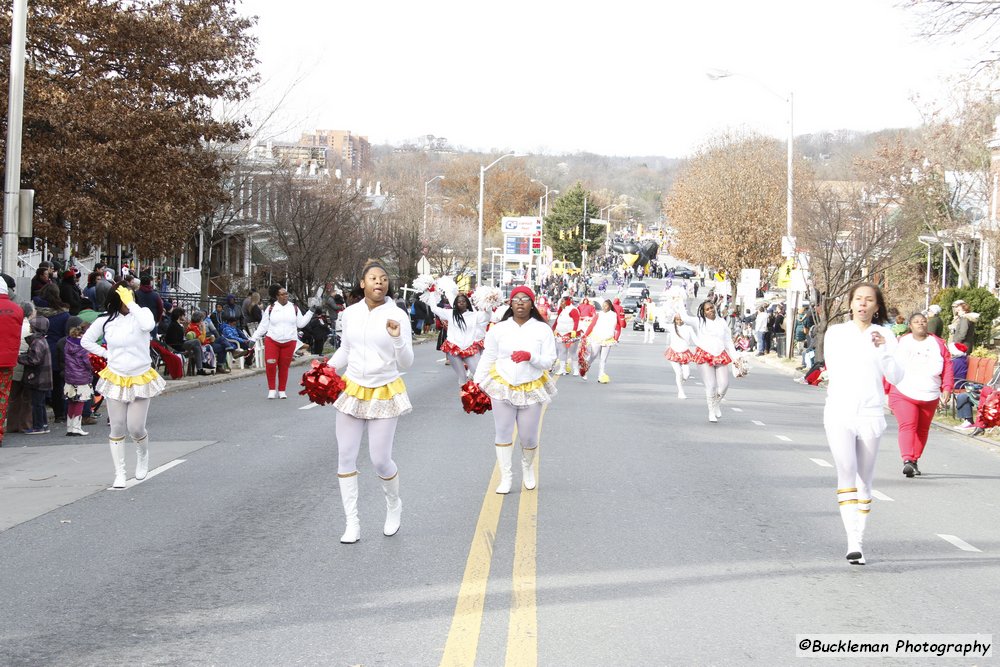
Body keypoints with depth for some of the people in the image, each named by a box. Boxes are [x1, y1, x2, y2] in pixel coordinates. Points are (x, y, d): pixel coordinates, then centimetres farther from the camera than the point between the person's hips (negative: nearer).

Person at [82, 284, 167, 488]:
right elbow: (86, 341, 10)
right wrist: (107, 354, 1)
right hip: (115, 379, 2)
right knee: (117, 429, 2)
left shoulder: (141, 313, -7)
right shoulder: (106, 320, -2)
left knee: (135, 428, -2)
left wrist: (131, 303, -26)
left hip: (140, 379, -1)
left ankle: (142, 454, 33)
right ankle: (120, 474, 11)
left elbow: (148, 325, -32)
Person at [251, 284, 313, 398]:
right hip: (272, 341, -1)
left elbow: (301, 323, 8)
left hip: (289, 342, 2)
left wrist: (310, 312, 4)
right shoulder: (270, 309, 3)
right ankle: (272, 389, 2)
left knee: (284, 367, 6)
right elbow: (263, 326, 6)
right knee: (270, 365, -12)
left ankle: (282, 390, 19)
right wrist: (254, 338, 2)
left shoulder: (294, 308, 8)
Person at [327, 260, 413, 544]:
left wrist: (397, 338, -28)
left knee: (380, 460, -2)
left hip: (385, 393, -3)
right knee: (345, 456, 2)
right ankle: (352, 522, 12)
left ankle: (394, 505, 29)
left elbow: (406, 363, -11)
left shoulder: (397, 316, -10)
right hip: (352, 390, 3)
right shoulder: (349, 313, 0)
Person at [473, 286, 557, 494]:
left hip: (531, 389, 0)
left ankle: (527, 468, 35)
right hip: (503, 388, 0)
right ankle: (506, 477, 11)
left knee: (529, 437, 5)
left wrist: (530, 357, -23)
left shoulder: (543, 329, -1)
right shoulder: (498, 329, 1)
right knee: (503, 435, 2)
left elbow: (549, 361, -5)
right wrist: (476, 383, -1)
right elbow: (487, 359, 4)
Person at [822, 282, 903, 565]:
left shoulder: (884, 335, 3)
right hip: (839, 414, 0)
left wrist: (883, 349, -17)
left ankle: (859, 541, 14)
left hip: (870, 415, 0)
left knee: (864, 481, 6)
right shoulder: (835, 333, 7)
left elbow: (896, 377, -5)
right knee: (846, 471, -19)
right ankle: (853, 542, -24)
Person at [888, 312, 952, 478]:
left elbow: (947, 367, 5)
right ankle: (907, 461, -29)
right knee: (907, 426, -19)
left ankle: (914, 460, 21)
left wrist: (947, 389, -5)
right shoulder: (900, 343, 5)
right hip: (903, 395, -3)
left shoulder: (938, 344, 9)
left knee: (922, 430, 9)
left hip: (929, 396, 3)